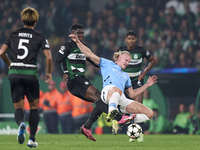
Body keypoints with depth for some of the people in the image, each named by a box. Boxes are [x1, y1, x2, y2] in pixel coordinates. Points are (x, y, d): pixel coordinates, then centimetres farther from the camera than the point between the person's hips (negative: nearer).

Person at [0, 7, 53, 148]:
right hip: (30, 73, -2)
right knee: (34, 106, 14)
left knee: (18, 107, 5)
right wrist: (49, 73, 11)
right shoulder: (39, 37, 2)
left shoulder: (14, 34, 10)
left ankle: (21, 123, -29)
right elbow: (49, 58, -6)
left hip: (14, 73, 2)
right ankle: (32, 138, 9)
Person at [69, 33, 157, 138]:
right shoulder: (107, 64, 27)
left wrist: (147, 85, 35)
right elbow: (89, 55, 19)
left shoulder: (125, 76, 41)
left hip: (121, 100, 6)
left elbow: (132, 94, 38)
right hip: (108, 90, -6)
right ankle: (111, 116, -62)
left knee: (149, 114, -7)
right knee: (116, 90, -47)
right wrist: (78, 42, 9)